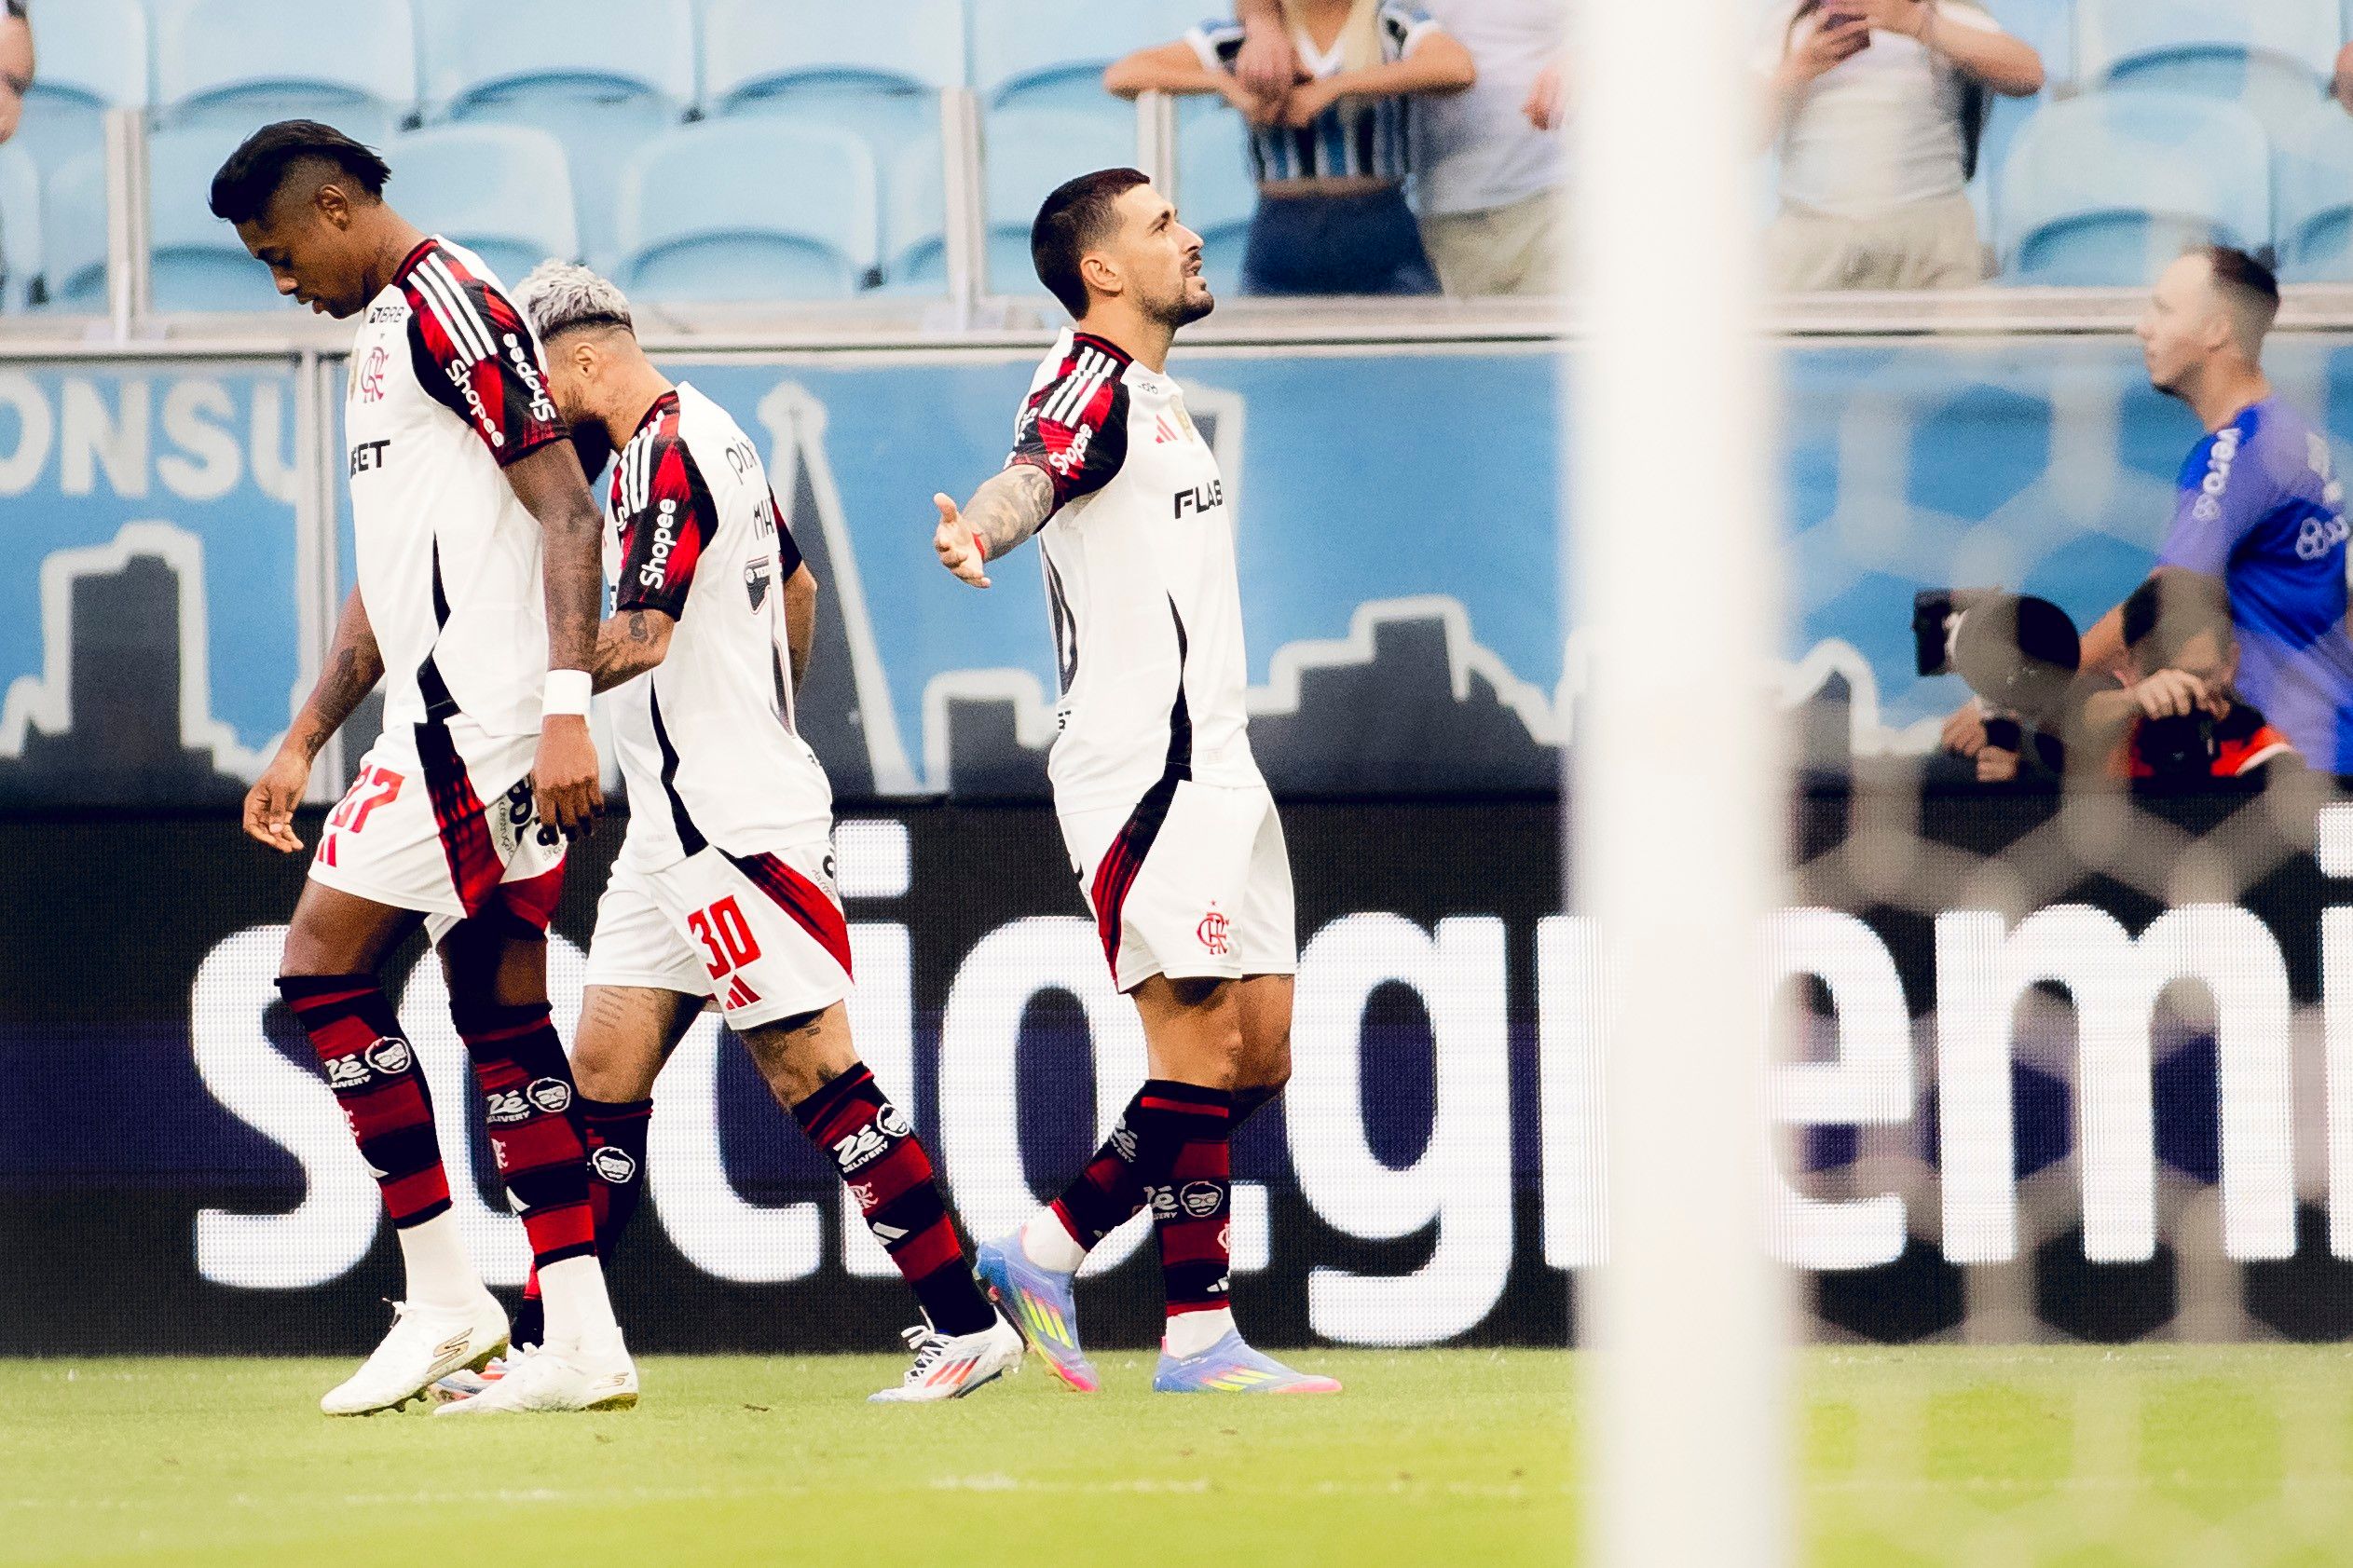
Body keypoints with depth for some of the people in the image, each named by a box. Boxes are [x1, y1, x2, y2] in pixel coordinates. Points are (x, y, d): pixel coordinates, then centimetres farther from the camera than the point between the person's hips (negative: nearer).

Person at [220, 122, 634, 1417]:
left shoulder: (447, 304, -9)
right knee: (501, 1017, 6)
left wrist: (567, 712, -23)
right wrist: (303, 742, 25)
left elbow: (567, 512, -17)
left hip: (481, 717, -10)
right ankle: (582, 1344, 4)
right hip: (438, 717, 10)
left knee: (324, 965, -7)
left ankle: (443, 1296, -5)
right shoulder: (384, 331, 22)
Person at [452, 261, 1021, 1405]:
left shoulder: (663, 456, -15)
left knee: (814, 1073, -8)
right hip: (679, 826, 10)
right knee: (604, 1070, 8)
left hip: (728, 827, -10)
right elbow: (796, 588, 27)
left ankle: (966, 1324, -6)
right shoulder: (712, 436, 15)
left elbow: (639, 636, -23)